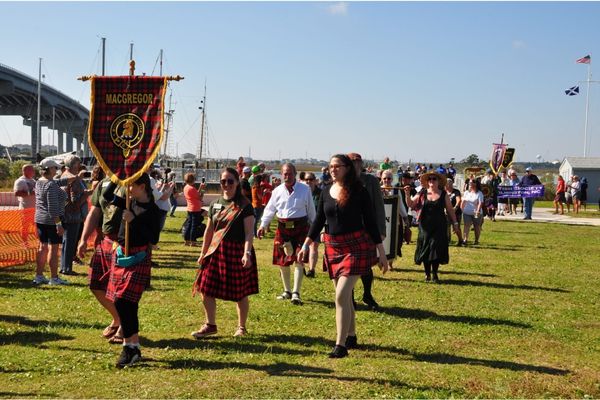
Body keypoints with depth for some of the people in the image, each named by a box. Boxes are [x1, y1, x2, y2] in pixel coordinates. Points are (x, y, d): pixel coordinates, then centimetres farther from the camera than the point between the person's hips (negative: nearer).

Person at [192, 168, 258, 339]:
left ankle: (241, 327, 22)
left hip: (237, 252, -5)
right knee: (206, 290, 4)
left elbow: (249, 232, -12)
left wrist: (247, 253, -23)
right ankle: (210, 325, 20)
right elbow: (209, 231, 15)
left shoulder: (244, 206, -6)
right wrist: (203, 253, 14)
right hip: (216, 252, 5)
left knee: (240, 293, 4)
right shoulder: (215, 204, 10)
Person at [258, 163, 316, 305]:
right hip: (282, 228, 3)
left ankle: (296, 293, -6)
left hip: (300, 227, -3)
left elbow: (310, 210, 7)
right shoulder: (277, 191, 5)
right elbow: (270, 209, 8)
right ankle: (287, 291, 25)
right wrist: (263, 225, -3)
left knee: (299, 260, -9)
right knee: (282, 261, 9)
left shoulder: (305, 189, 0)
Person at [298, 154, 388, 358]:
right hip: (333, 248, 5)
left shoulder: (359, 191, -6)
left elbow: (370, 221, -5)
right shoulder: (326, 192, 7)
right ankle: (351, 336, 31)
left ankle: (340, 345, -7)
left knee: (341, 296, -13)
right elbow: (319, 220, 13)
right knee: (344, 296, 14)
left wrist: (381, 252, -5)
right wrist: (306, 244, 4)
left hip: (356, 247, -5)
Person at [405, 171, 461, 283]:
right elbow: (410, 204, 5)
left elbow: (450, 211, 7)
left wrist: (455, 224, 5)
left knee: (437, 250, -2)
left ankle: (435, 274, 12)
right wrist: (407, 194, -12)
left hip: (439, 227, -1)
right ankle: (427, 274, 15)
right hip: (425, 226, 1)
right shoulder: (422, 194, 4)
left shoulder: (443, 195, 3)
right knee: (425, 250, 3)